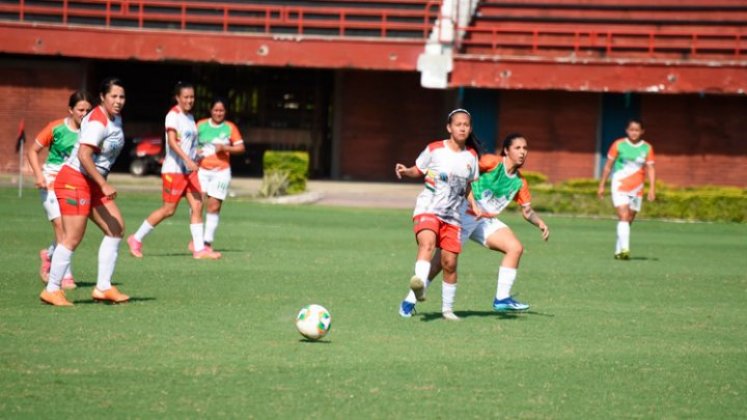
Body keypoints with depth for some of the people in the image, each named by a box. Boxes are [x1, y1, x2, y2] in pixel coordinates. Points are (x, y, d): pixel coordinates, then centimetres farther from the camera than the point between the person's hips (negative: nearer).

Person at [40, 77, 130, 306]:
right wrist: (104, 185, -28)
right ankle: (52, 290, 0)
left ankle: (103, 287, 7)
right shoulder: (97, 122, -19)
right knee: (73, 238, -10)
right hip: (75, 181, -10)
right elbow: (83, 155, -27)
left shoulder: (116, 120, 11)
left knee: (117, 228, 4)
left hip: (93, 183, 10)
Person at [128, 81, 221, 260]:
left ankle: (199, 249, -3)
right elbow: (171, 141, -22)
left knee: (197, 206, -3)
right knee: (168, 210, -4)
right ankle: (136, 239, 9)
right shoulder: (173, 115, -11)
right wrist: (187, 159, -31)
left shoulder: (190, 117, 15)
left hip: (189, 170, 8)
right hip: (173, 169, -8)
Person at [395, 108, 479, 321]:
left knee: (450, 262, 0)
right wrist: (405, 171, -11)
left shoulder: (471, 156, 9)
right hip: (427, 209, -3)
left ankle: (447, 308, 15)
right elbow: (418, 170, 9)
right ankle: (419, 284, -53)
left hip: (452, 215, 3)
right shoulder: (434, 149, -1)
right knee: (427, 243, -33)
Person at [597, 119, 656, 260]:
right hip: (619, 186, -3)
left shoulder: (647, 148, 4)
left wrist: (652, 189, -9)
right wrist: (601, 186, 6)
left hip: (637, 189, 3)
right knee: (623, 217, -18)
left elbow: (650, 169, 2)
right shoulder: (619, 145, -1)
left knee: (628, 221, 9)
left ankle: (618, 251, 19)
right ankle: (624, 249, -27)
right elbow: (608, 166, 6)